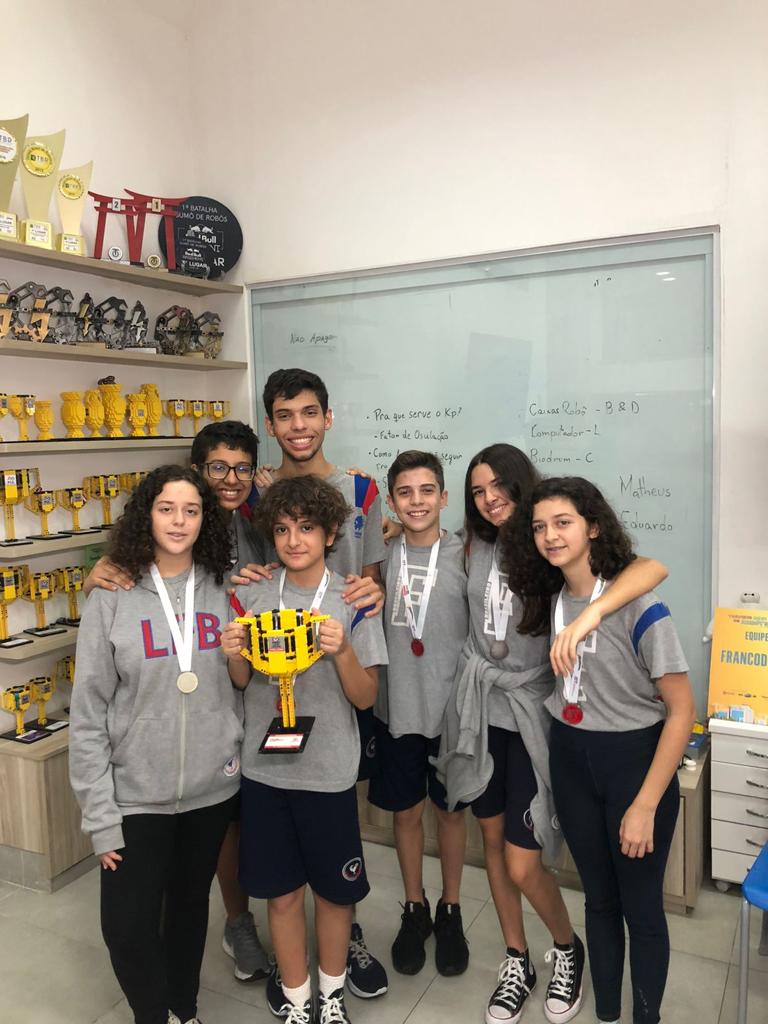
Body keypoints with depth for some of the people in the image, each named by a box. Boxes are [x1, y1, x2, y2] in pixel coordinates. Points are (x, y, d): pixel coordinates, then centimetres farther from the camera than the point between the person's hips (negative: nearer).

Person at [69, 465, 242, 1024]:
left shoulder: (222, 591, -2)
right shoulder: (112, 597, -10)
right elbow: (88, 714, -8)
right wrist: (99, 814, -9)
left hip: (211, 788, 3)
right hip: (136, 795, -2)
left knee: (190, 905, 20)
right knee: (128, 926, 4)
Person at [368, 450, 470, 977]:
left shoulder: (465, 556, -8)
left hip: (453, 707, -1)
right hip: (397, 707, 2)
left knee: (451, 810, 16)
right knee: (406, 811, 16)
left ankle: (450, 911, 38)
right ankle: (415, 909, 39)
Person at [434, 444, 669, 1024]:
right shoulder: (476, 546, 1)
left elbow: (652, 568, -26)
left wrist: (589, 614, -42)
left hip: (529, 713, -4)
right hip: (478, 707, 5)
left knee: (523, 866, 0)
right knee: (492, 840, 16)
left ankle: (568, 949, 32)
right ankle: (518, 962, 38)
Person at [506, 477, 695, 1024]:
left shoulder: (639, 607, -21)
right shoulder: (549, 599, -2)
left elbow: (682, 711, -18)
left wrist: (645, 805, -18)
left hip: (634, 760, -5)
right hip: (571, 760, 5)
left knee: (641, 906, 11)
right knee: (599, 898, 20)